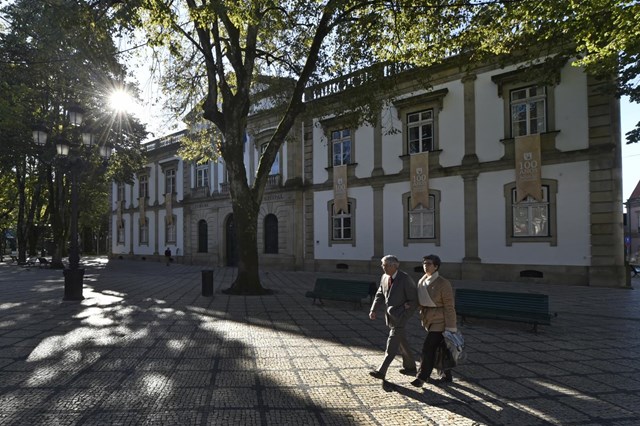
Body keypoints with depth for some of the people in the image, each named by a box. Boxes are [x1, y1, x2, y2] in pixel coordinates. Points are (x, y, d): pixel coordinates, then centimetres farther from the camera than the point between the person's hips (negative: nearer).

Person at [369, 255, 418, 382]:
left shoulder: (405, 279, -16)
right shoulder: (384, 277, 5)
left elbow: (414, 300, -12)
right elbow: (379, 295, 8)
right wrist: (373, 310, -7)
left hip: (400, 316, -7)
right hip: (390, 315, 7)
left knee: (392, 344, -9)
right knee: (402, 343, 18)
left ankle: (381, 371, -9)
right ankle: (410, 367, 33)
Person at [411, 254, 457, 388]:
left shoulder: (443, 283, -20)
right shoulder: (422, 281, 1)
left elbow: (449, 307, -18)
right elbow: (419, 300, 9)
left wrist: (451, 329, -17)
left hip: (440, 321, -7)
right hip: (429, 320, 7)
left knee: (428, 349, -10)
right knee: (440, 349, 17)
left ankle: (421, 378, 3)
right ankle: (448, 376, 33)